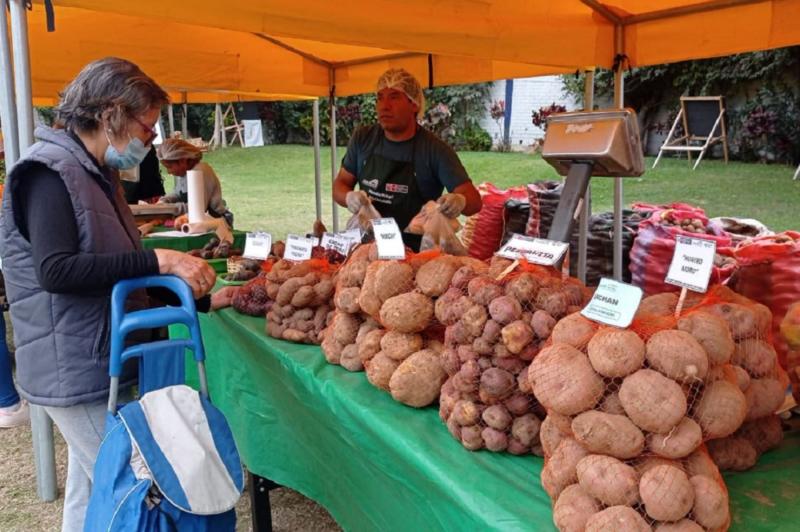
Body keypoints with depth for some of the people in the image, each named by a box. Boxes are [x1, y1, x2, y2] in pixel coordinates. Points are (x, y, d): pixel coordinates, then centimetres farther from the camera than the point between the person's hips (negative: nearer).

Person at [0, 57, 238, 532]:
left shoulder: (98, 173, 15)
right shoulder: (49, 172, -14)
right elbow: (55, 270, -27)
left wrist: (201, 299, 10)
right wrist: (157, 260, -28)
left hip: (99, 366, 9)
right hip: (76, 372, -9)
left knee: (92, 493, 18)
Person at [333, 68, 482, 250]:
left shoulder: (435, 149, -5)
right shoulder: (362, 138, 7)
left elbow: (474, 200, -7)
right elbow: (340, 184, 15)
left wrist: (460, 201, -31)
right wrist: (350, 197, -8)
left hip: (416, 252, -3)